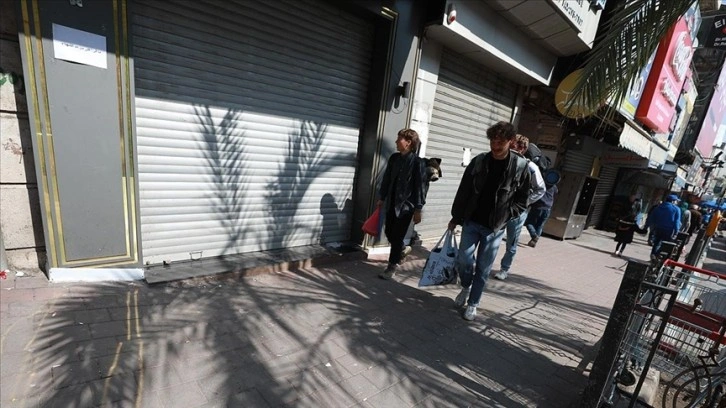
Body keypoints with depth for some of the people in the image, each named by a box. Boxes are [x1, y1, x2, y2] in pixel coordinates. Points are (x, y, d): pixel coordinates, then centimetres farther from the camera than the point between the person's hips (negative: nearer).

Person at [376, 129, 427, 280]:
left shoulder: (417, 162, -12)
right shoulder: (394, 158, 5)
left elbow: (420, 186, -11)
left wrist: (418, 209, -11)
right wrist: (381, 198, 14)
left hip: (406, 205, -6)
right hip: (391, 203, 6)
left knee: (397, 237, 2)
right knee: (388, 232, 15)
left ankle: (391, 267, 20)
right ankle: (403, 249, 46)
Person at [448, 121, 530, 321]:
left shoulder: (521, 167, -6)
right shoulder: (478, 161, -2)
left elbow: (522, 200, 2)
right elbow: (463, 191, 2)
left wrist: (504, 217, -9)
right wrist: (455, 217, 4)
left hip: (495, 227, -1)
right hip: (471, 221, 1)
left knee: (483, 268, 6)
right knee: (463, 259, -3)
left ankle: (472, 303, 24)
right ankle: (466, 287, 29)